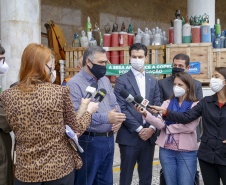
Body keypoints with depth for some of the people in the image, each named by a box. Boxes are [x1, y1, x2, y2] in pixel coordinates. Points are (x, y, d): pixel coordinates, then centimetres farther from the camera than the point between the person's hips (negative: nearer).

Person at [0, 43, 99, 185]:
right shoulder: (61, 92, -13)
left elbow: (16, 130, 7)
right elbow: (76, 129, -4)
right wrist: (88, 111, 16)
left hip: (26, 172, 2)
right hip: (61, 169, -2)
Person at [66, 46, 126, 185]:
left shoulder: (105, 80, 13)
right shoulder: (75, 84, -13)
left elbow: (114, 104, 18)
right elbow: (75, 115, -24)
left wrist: (118, 119, -5)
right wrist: (106, 118, -26)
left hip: (109, 140, 8)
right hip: (89, 142, -7)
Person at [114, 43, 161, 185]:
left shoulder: (153, 81, 13)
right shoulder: (122, 80, -2)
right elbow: (122, 109, -9)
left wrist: (152, 128, -7)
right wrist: (139, 129, -13)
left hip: (149, 136, 4)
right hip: (129, 136, -4)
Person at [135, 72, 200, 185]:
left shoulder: (195, 105, -3)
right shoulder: (167, 103, 8)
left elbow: (190, 126, -16)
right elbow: (160, 123, -5)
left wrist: (168, 128, -5)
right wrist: (146, 114, -22)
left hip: (187, 152, -3)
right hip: (167, 150, 4)